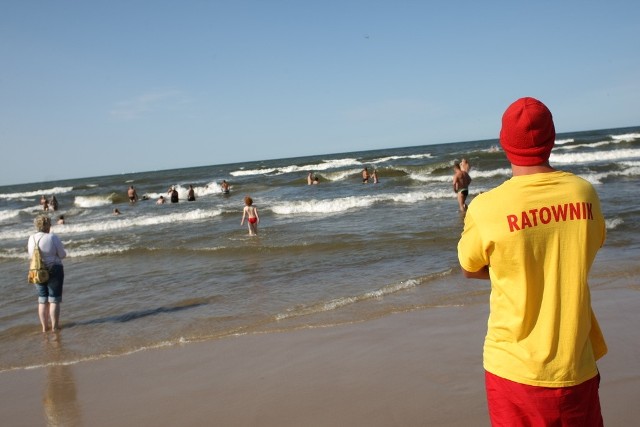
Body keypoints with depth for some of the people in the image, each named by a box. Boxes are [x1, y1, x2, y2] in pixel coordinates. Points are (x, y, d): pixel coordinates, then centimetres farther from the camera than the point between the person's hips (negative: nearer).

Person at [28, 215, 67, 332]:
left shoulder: (31, 238, 1)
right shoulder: (52, 238, -15)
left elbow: (31, 255, 13)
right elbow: (62, 255, -9)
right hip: (54, 270, -5)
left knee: (42, 300, 14)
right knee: (54, 300, 3)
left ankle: (45, 326, 18)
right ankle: (55, 327, 6)